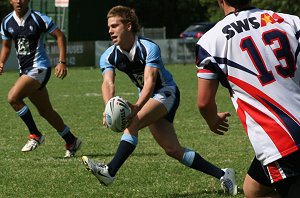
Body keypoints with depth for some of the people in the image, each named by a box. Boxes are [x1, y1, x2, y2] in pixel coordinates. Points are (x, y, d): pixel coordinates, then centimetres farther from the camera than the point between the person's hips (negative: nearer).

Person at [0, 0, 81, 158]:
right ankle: (71, 142, 27)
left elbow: (60, 36, -6)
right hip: (25, 70, 7)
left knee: (13, 97, -23)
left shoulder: (38, 19, -12)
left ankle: (35, 135, -10)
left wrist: (62, 62, -13)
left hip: (39, 68, -7)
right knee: (45, 111, 12)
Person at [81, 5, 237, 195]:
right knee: (173, 150, 2)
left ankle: (110, 171, -37)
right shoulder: (109, 56, -8)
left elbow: (149, 81, -36)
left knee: (132, 123, -30)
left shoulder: (149, 48, -24)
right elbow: (108, 83, -23)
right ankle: (222, 174, 11)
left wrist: (137, 106, -52)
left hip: (166, 93, -7)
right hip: (148, 98, 7)